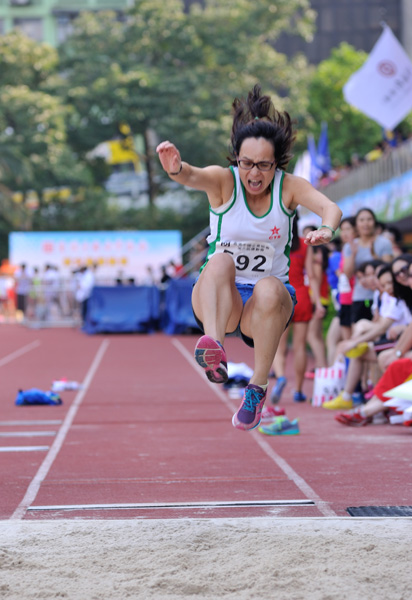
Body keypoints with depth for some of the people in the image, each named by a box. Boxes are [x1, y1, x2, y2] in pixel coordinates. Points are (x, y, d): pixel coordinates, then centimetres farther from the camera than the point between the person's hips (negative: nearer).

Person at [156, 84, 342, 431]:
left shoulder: (289, 186, -5)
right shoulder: (224, 180, -7)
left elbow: (331, 208, -24)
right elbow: (194, 177, -31)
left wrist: (327, 229, -49)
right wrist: (176, 168, -56)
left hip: (269, 298, 1)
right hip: (219, 300, 0)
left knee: (269, 289, -35)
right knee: (220, 260, -32)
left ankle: (258, 387, -25)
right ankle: (213, 344, -54)